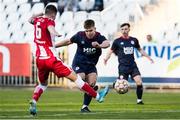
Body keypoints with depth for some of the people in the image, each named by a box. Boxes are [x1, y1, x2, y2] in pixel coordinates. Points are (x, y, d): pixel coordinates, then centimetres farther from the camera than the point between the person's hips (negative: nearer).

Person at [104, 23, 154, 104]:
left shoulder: (134, 40, 9)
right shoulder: (117, 41, 0)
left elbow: (140, 49, 25)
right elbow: (111, 51, 4)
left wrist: (147, 57, 19)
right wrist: (106, 58, -14)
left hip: (132, 65, 3)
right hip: (123, 66, -3)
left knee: (139, 82, -14)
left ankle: (139, 100, 2)